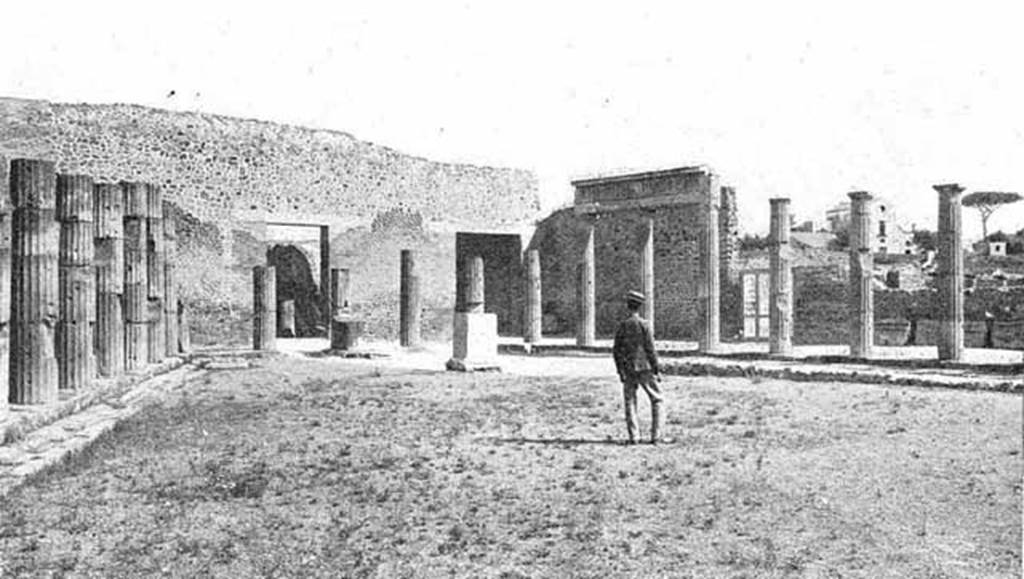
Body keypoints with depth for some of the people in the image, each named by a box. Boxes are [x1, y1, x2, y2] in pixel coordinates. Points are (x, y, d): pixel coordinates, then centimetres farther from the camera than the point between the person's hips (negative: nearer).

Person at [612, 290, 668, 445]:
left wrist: (620, 371, 13)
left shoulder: (622, 325, 3)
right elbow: (650, 349, -9)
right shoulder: (644, 324, -8)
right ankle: (655, 436, 1)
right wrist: (657, 370, -3)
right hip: (645, 368, -4)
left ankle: (633, 437, 6)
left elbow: (616, 351, 5)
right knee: (657, 400, 6)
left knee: (630, 402, 9)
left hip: (628, 370, 4)